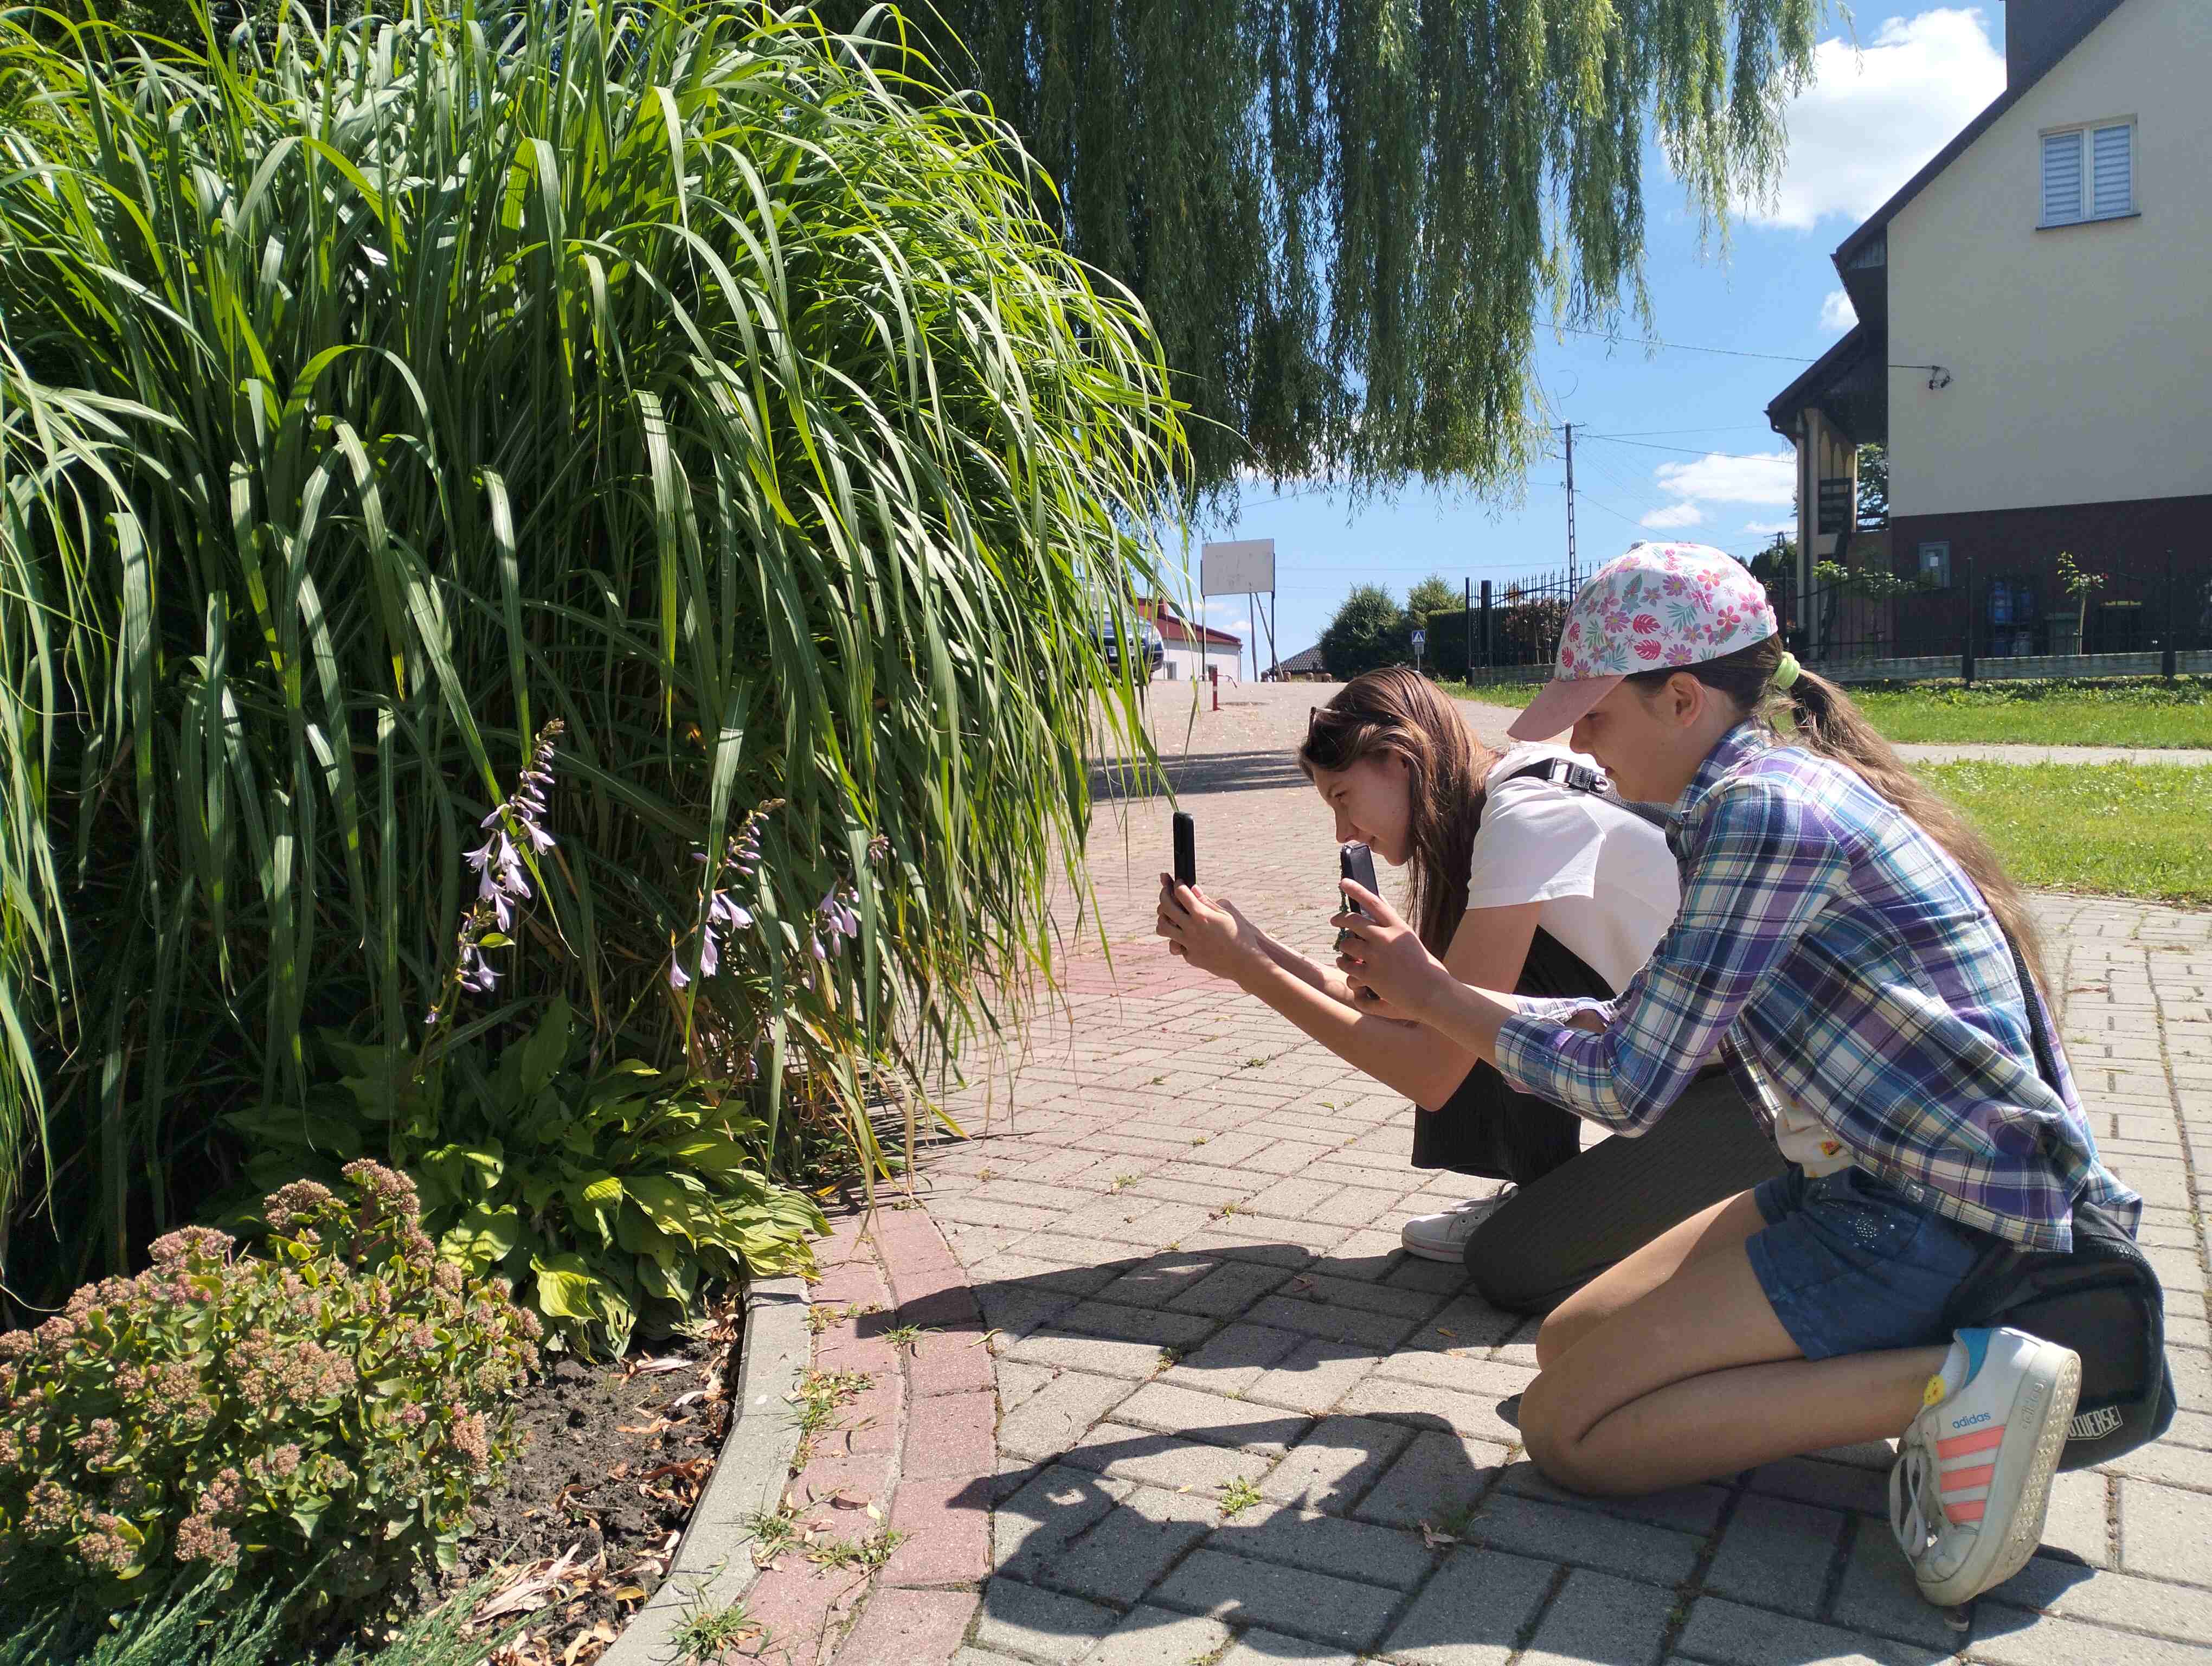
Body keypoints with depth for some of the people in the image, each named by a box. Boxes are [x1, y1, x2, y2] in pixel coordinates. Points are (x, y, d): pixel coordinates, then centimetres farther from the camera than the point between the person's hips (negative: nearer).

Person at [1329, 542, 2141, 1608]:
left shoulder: (1760, 807, -21)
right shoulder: (1779, 784, 10)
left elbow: (1628, 1088, -19)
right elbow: (1652, 1027, 13)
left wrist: (1432, 993, -7)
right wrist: (1427, 991, 11)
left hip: (1938, 1217, -10)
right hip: (1874, 1174, 10)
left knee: (1565, 1425, -10)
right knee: (1566, 1344, 12)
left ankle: (1950, 1392, -12)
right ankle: (1874, 1352, 7)